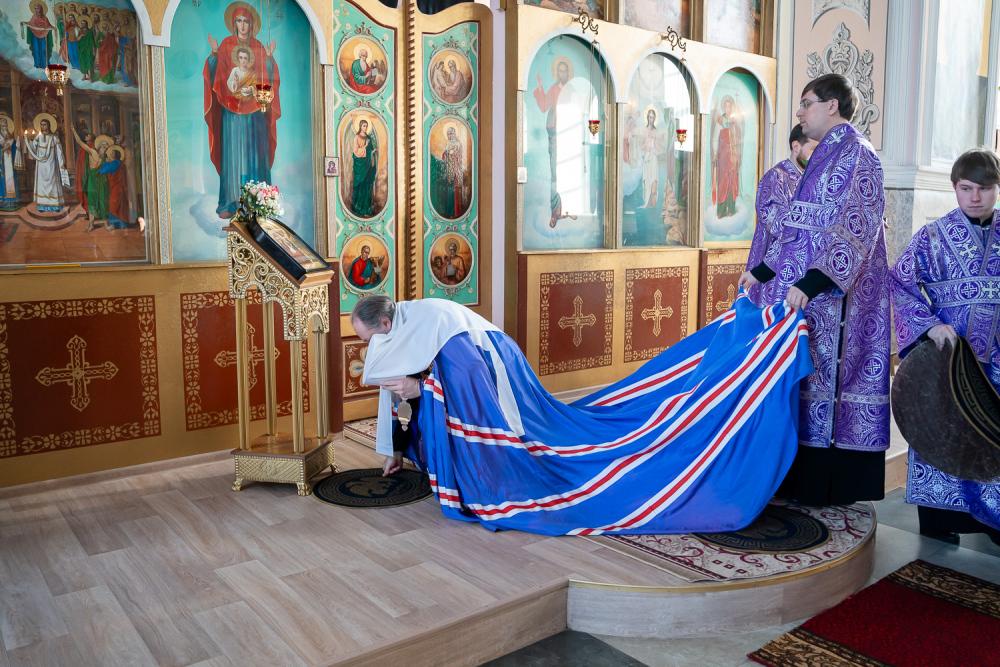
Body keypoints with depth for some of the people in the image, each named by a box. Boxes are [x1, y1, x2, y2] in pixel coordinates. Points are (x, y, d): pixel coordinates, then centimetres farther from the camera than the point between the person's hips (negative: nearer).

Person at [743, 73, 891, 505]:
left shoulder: (855, 154, -8)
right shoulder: (826, 158, 19)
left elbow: (853, 229, -19)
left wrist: (810, 282, -28)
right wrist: (762, 271, 23)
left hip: (833, 296, -9)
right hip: (808, 294, 9)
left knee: (828, 376, -5)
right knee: (807, 378, 10)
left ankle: (831, 484, 5)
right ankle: (807, 478, 19)